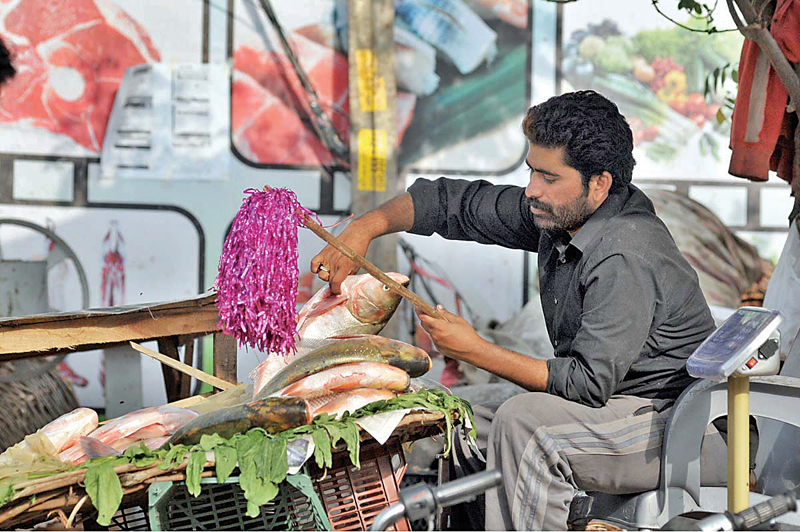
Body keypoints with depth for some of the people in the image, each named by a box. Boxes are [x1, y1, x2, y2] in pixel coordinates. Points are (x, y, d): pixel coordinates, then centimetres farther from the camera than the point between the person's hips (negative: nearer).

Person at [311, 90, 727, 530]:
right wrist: (364, 227, -3)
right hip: (612, 407, 10)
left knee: (524, 423, -29)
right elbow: (455, 202, 9)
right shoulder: (560, 212, 0)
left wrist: (476, 350, -22)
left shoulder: (624, 259, -26)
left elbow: (588, 383, -26)